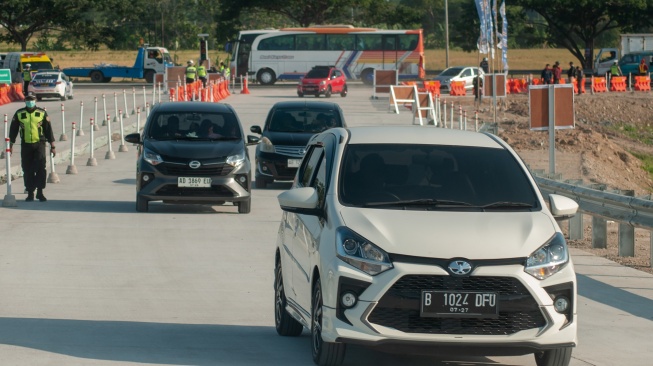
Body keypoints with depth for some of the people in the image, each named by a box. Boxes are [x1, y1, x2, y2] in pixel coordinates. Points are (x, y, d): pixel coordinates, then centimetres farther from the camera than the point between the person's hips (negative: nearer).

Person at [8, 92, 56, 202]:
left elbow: (48, 130, 6)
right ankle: (30, 193, 12)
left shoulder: (42, 113, 2)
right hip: (25, 145, 2)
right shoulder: (19, 114, 5)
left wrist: (52, 146, 5)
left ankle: (40, 191, -6)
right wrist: (11, 145, 8)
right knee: (27, 170, 4)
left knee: (40, 167, -13)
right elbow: (13, 130, 11)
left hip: (39, 144, -2)